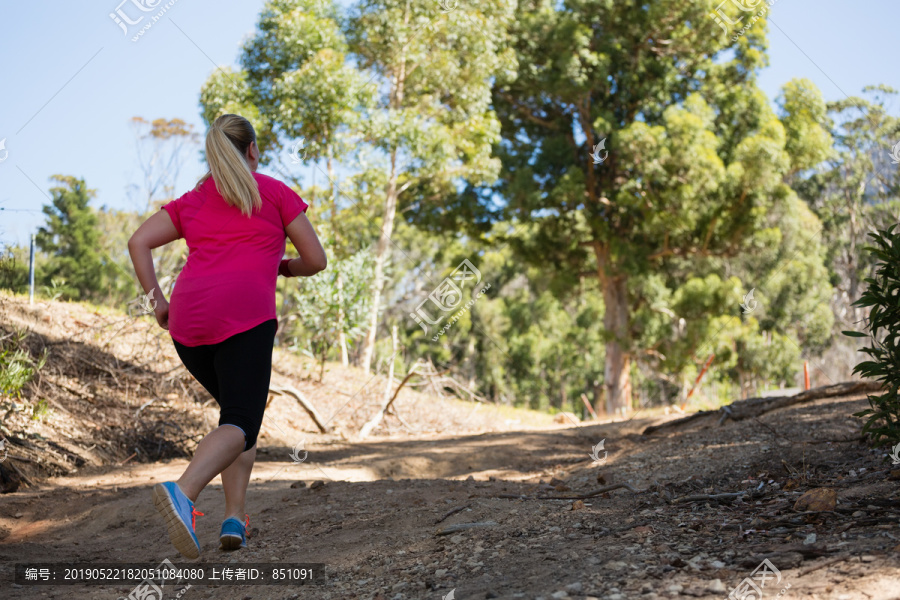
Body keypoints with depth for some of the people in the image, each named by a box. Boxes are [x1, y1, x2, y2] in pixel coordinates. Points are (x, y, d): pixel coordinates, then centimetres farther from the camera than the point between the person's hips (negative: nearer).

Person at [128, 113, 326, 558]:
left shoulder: (191, 201, 23)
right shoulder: (275, 193, 13)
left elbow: (138, 242, 10)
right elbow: (316, 260, 11)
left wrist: (157, 300, 10)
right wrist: (284, 267, 31)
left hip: (188, 324, 5)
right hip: (244, 318, -5)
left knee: (241, 408, 21)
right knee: (240, 426, -10)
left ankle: (234, 518, 7)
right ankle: (182, 492, -39)